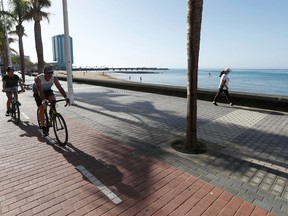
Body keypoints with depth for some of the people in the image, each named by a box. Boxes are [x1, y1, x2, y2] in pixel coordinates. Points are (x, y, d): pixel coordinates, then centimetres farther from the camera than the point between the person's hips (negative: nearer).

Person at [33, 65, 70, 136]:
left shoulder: (54, 78, -24)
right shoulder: (38, 78, -32)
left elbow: (60, 88, -31)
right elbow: (40, 90, -42)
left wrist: (66, 97, -45)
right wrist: (43, 100, -57)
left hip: (48, 90, 2)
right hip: (38, 92, -2)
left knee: (53, 99, -30)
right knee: (42, 109, -10)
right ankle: (43, 127, 2)